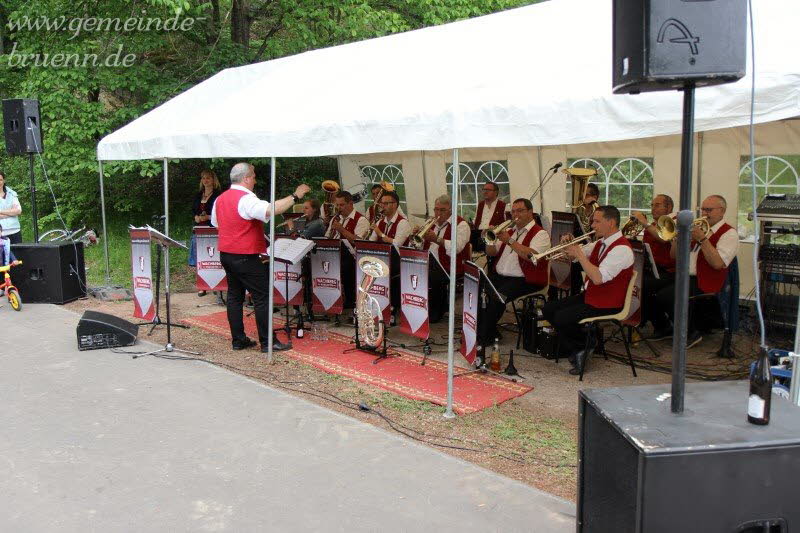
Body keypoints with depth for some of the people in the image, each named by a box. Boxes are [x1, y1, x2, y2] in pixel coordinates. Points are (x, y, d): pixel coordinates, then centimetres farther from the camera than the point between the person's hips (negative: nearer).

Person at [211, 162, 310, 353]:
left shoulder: (220, 199, 11)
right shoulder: (246, 199, -18)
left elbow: (215, 223, 25)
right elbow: (270, 210, -34)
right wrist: (295, 196, -27)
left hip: (226, 254, 9)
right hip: (246, 257, -9)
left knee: (235, 296, 12)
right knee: (262, 297, -3)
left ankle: (238, 340, 15)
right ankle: (268, 342, -1)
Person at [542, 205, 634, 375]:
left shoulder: (622, 249, -21)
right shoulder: (600, 243, 9)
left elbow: (598, 278, -31)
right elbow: (575, 256, 19)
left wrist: (579, 254, -25)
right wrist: (570, 245, -3)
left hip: (606, 304, -9)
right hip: (589, 295, 10)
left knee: (561, 318, -21)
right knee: (548, 309, 2)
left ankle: (586, 345, 6)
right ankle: (574, 350, 7)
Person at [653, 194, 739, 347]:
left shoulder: (729, 233, -3)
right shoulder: (698, 227, 20)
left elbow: (717, 263, -19)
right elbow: (674, 255, 18)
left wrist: (702, 238, -19)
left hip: (703, 283, -7)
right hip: (685, 277, 8)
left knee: (667, 295, -28)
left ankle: (691, 333, -7)